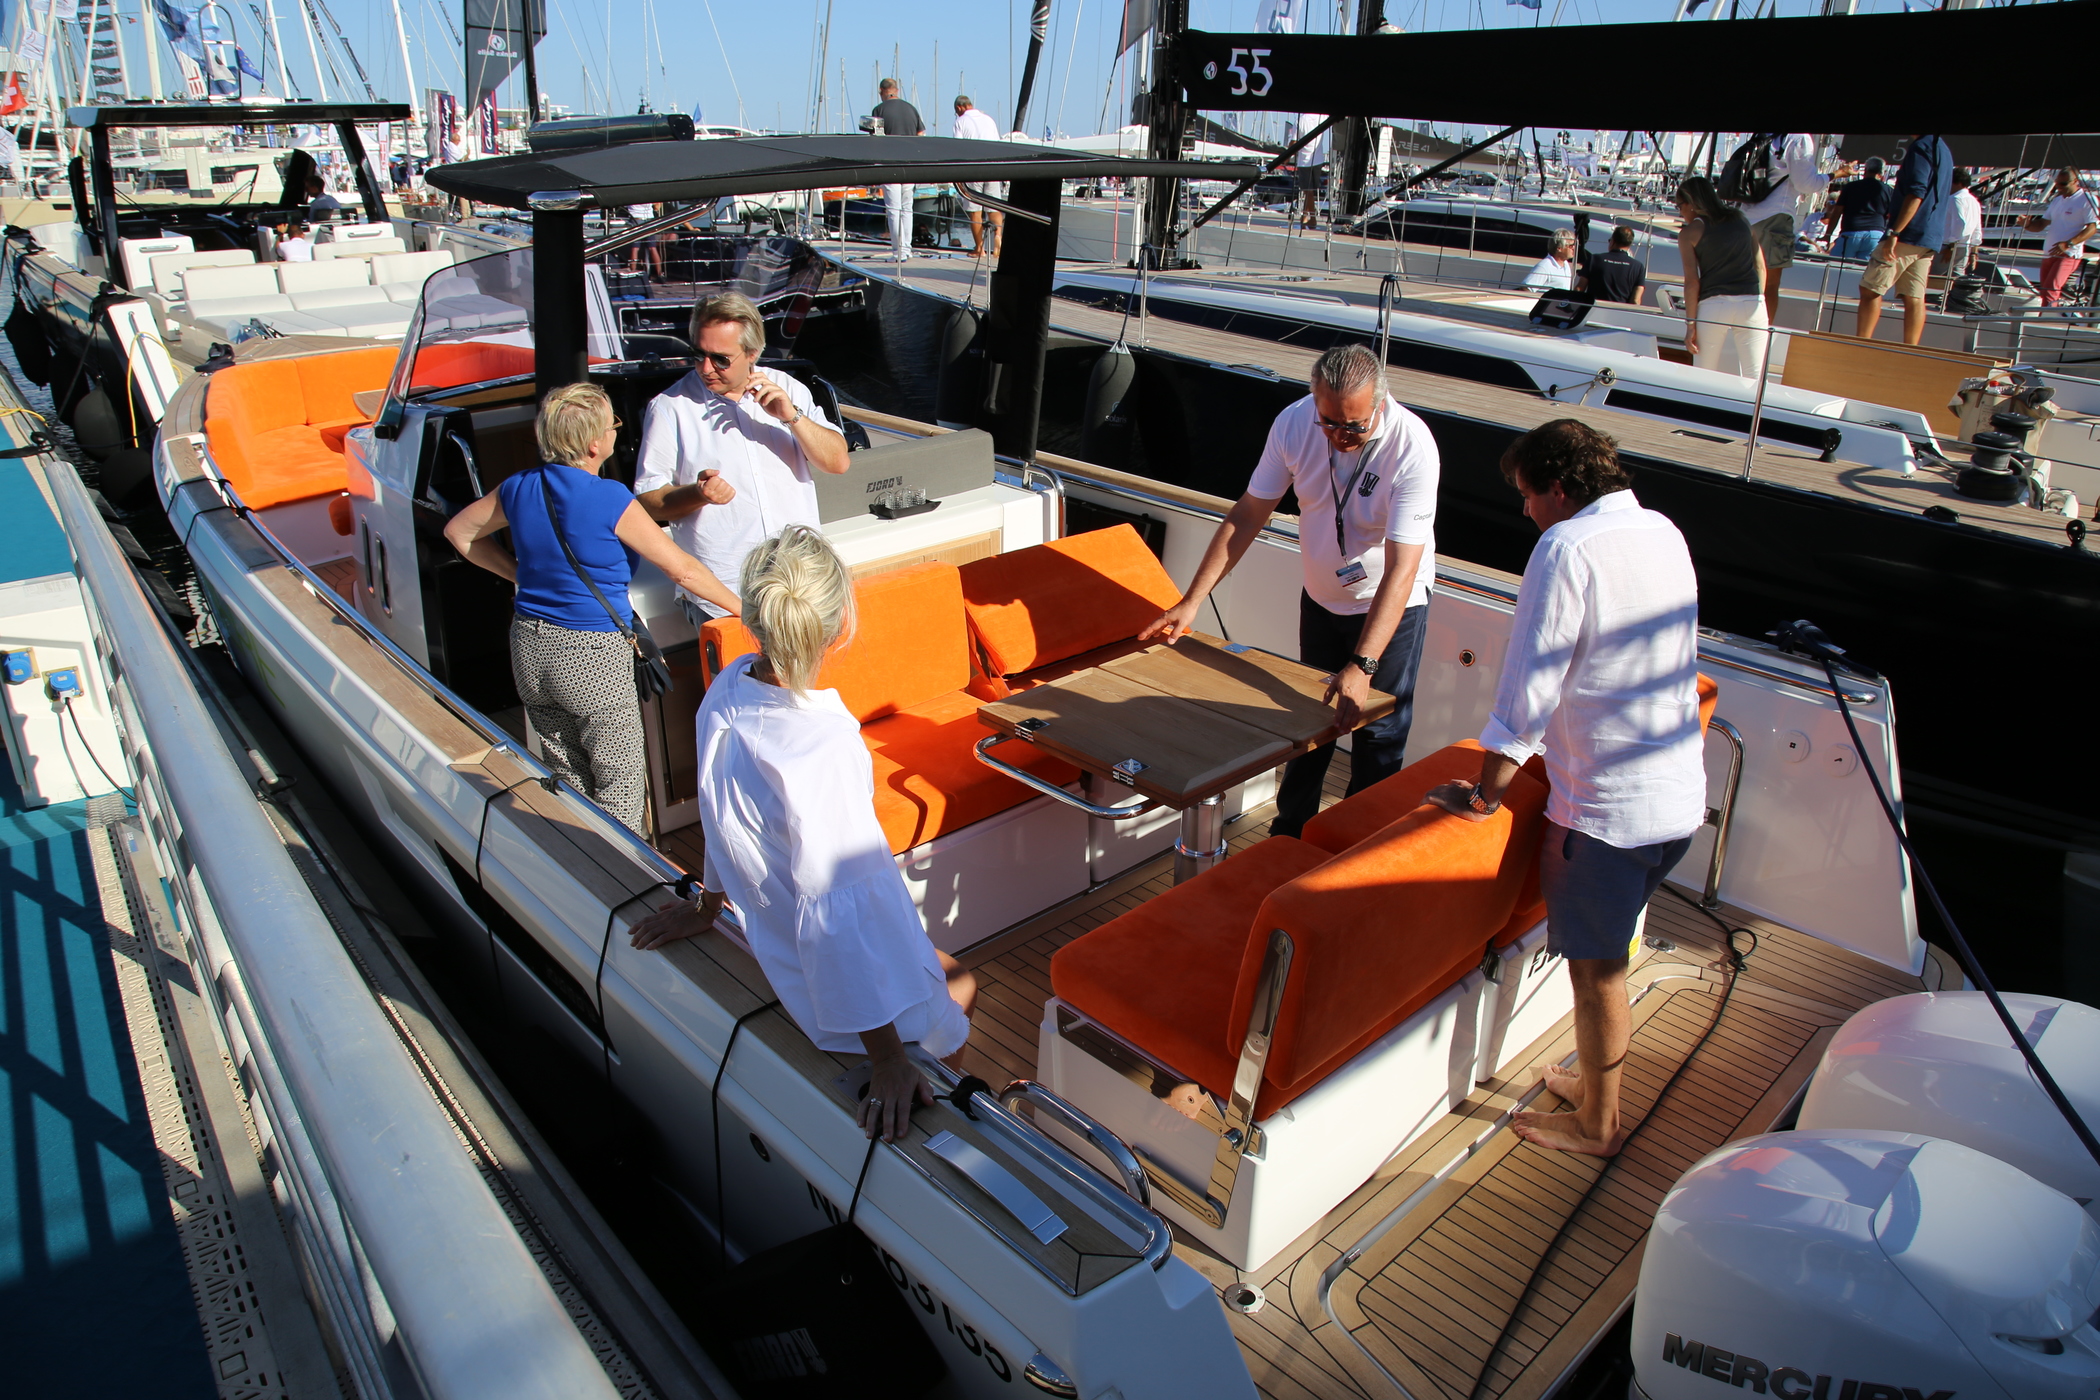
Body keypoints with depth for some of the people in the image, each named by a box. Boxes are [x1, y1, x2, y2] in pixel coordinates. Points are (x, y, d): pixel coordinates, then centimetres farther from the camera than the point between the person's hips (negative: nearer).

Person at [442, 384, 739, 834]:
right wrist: (741, 606, -2)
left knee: (567, 778, 20)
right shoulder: (610, 501, -18)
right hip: (592, 656, -7)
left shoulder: (519, 488, 0)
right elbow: (681, 568, -13)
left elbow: (458, 532, 17)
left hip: (530, 647, 7)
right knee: (621, 780, 7)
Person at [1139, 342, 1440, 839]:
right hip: (1320, 597, 4)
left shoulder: (1412, 447, -31)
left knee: (1378, 732, -1)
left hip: (1391, 606, -4)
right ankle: (1289, 834, 32)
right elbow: (1247, 515, -10)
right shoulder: (1295, 423, -19)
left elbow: (1402, 570, -35)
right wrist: (1191, 601, -14)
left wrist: (1362, 667, -43)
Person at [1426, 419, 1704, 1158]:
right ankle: (1598, 1079, 38)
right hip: (1680, 795, 8)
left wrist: (1488, 784, -9)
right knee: (1609, 954, 22)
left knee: (1595, 967, 8)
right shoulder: (1665, 532, 8)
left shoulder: (1568, 548, -18)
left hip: (1608, 804, -8)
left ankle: (1597, 1124, 23)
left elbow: (1532, 680, -19)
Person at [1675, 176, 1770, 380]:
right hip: (1752, 303, 3)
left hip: (1713, 305, -3)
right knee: (1754, 378, 0)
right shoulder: (1742, 220, 15)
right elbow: (1760, 267, 13)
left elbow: (1692, 282, -4)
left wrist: (1691, 324, -2)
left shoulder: (1689, 233, 2)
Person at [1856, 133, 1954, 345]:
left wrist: (1894, 233, -23)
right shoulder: (1944, 150, 21)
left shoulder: (1922, 146, -8)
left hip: (1909, 233, -9)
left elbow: (1916, 193, -19)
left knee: (1870, 289, -6)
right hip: (1930, 239, 9)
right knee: (1914, 297, 3)